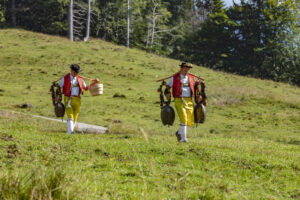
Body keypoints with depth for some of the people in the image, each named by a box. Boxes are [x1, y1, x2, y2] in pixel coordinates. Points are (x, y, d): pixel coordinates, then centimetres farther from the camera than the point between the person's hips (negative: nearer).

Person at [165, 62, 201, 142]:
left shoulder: (192, 78, 12)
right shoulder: (174, 78, 2)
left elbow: (196, 88, 23)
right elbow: (167, 88, 5)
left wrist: (198, 96, 5)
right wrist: (167, 94, -16)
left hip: (189, 101, 4)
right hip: (179, 100, -4)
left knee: (190, 122, 3)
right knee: (183, 118, -21)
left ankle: (179, 133, 28)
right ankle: (183, 138, -15)